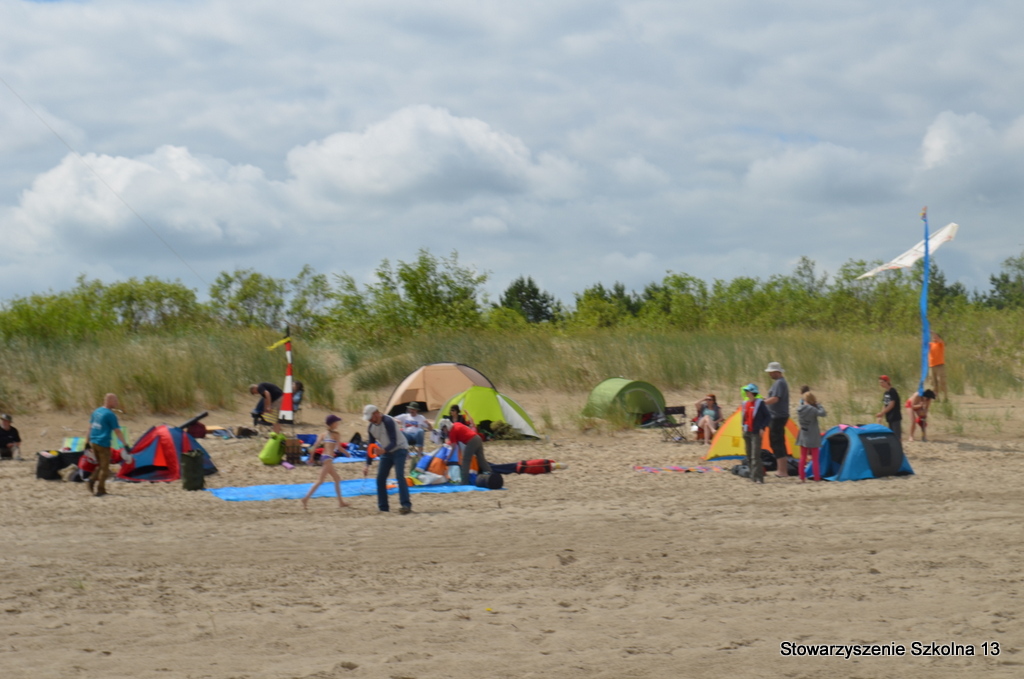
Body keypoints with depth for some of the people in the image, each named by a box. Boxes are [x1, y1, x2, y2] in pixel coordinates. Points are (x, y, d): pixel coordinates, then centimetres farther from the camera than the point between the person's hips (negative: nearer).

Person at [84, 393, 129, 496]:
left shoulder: (96, 411, 10)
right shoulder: (110, 415, -12)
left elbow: (90, 427, 16)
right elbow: (117, 431, -14)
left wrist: (87, 442, 21)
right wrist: (125, 445, -12)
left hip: (93, 442, 7)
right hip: (103, 444, -7)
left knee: (100, 465, 20)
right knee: (105, 468, 2)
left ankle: (92, 480, 3)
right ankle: (100, 490, 1)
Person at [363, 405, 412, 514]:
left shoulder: (388, 422, -22)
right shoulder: (371, 428, 2)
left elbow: (394, 442, -27)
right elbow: (371, 446, 10)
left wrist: (383, 450, -45)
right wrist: (368, 465, 4)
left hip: (399, 450, -8)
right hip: (386, 452, 8)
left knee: (399, 476, -23)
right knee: (380, 479, -1)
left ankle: (406, 505, -27)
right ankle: (383, 507, 6)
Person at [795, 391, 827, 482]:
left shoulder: (799, 409, -2)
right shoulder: (812, 410, -20)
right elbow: (823, 413, -23)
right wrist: (818, 404, -11)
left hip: (803, 437, 5)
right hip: (813, 438, -5)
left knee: (803, 458, 12)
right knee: (815, 459, 2)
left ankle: (802, 478, 13)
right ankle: (817, 478, 3)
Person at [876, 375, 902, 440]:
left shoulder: (892, 391, -12)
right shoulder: (885, 393, 12)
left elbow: (891, 405, -16)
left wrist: (881, 413, -14)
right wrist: (882, 414, 0)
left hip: (895, 417, -8)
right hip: (889, 418, 8)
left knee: (897, 435, -10)